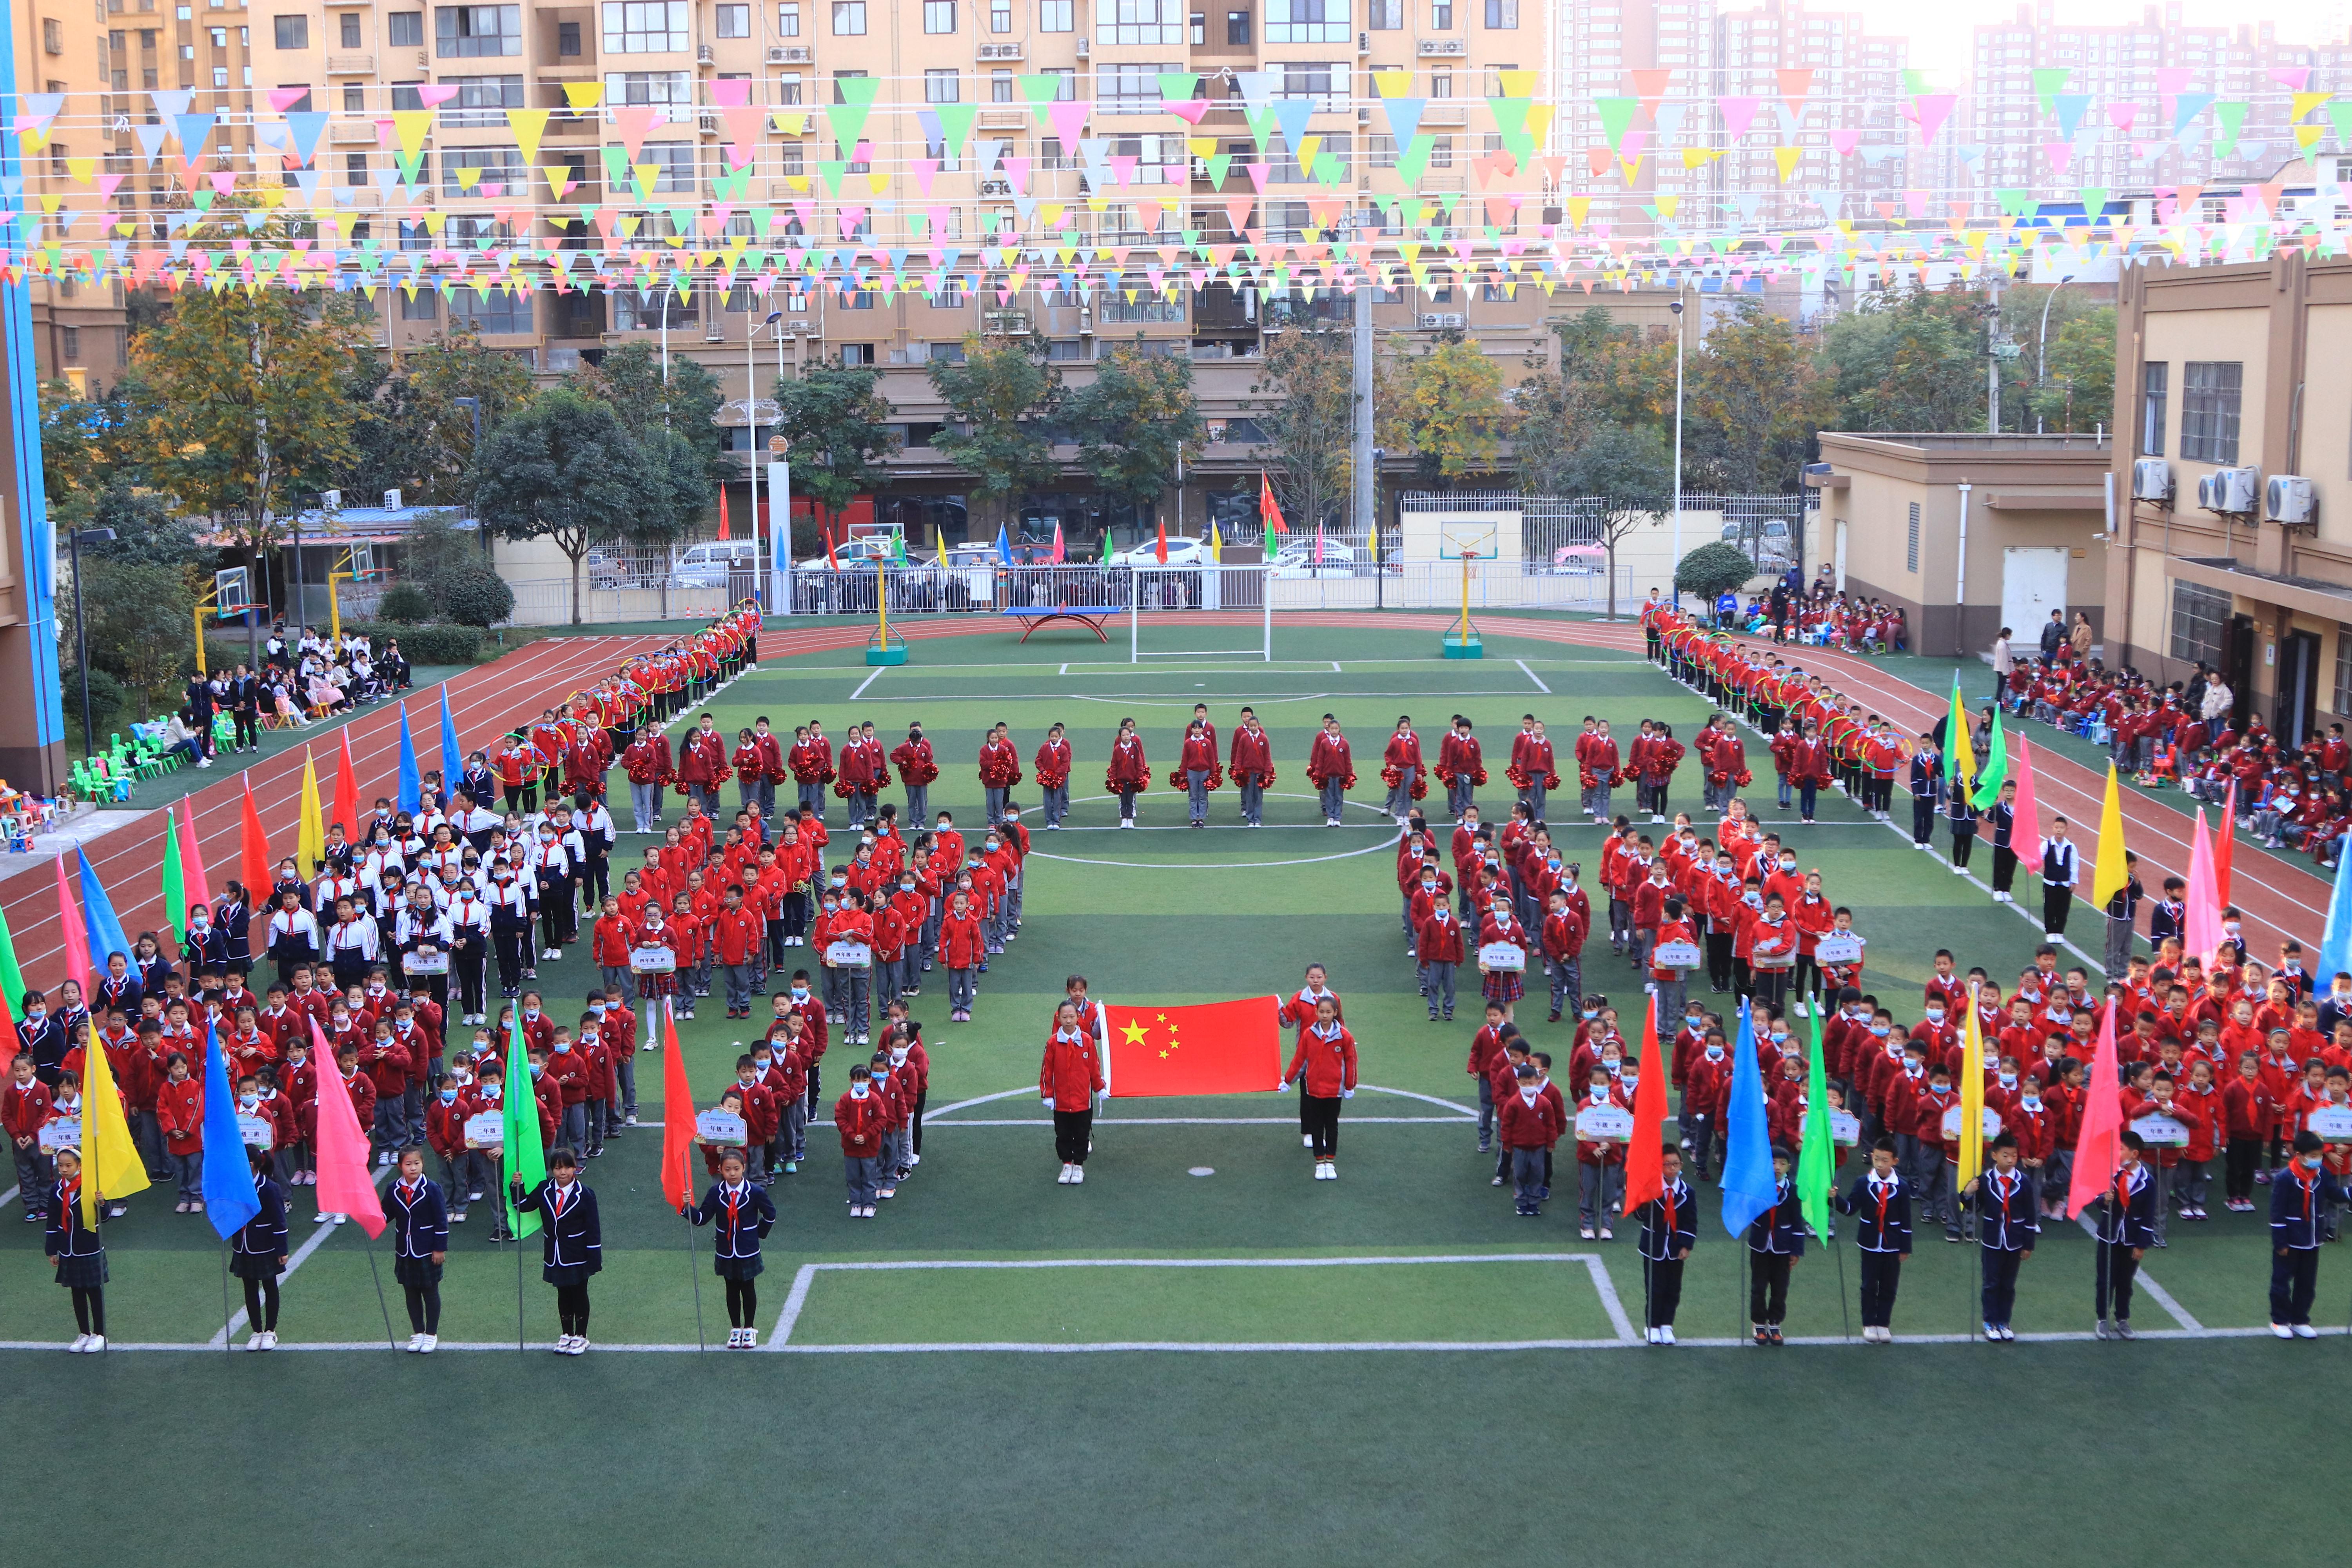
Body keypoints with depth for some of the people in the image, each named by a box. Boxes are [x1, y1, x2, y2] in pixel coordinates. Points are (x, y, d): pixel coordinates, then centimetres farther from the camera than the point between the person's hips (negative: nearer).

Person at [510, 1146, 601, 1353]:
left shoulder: (584, 1195, -14)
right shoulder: (545, 1190, -2)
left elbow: (593, 1229, -11)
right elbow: (524, 1206, 6)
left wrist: (594, 1258, -12)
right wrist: (517, 1187, -12)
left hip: (578, 1257, -4)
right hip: (555, 1256, 4)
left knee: (579, 1295, 10)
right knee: (563, 1294, 15)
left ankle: (580, 1336, 22)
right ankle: (566, 1334, 29)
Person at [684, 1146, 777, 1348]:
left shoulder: (756, 1193, -13)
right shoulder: (716, 1194, -10)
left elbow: (770, 1214, 2)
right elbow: (702, 1218, -12)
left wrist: (759, 1233, 5)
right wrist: (688, 1208, -28)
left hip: (748, 1253, -1)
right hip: (726, 1253, 1)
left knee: (748, 1290, 12)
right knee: (732, 1290, 14)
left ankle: (749, 1329, 27)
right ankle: (735, 1329, 28)